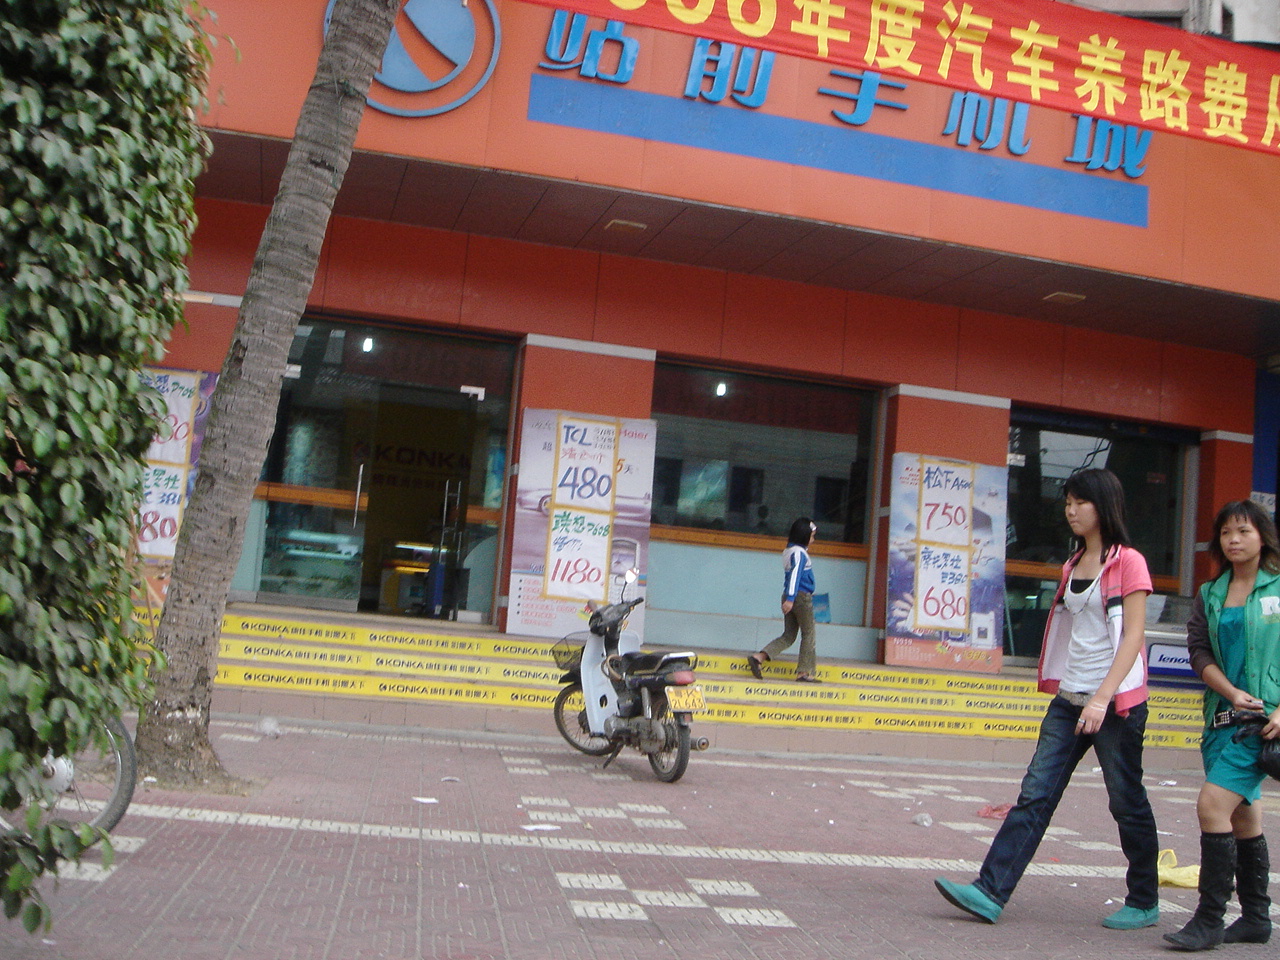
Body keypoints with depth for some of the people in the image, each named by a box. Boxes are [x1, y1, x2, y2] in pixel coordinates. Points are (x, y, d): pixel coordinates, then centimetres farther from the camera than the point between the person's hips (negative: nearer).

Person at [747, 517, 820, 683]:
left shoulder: (788, 551, 16)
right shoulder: (799, 552, -12)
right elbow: (795, 574, -22)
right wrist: (790, 599, -29)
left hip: (789, 597, 8)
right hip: (801, 596, -8)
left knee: (788, 635, 9)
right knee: (809, 634, 3)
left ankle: (758, 657, -4)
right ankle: (804, 672, 4)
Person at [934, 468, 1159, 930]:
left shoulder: (1128, 563, -7)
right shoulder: (1072, 565, 15)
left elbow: (1133, 636, -14)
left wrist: (1102, 699, -22)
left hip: (1115, 701, -6)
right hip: (1069, 700, 7)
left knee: (1127, 802, 5)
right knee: (1035, 795, -1)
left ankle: (1144, 903, 23)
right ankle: (990, 892, -5)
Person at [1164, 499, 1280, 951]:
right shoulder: (1210, 594, 11)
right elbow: (1199, 650, 5)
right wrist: (1231, 693, -11)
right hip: (1223, 715, 6)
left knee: (1213, 804, -15)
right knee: (1243, 815, 14)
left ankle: (1209, 919, -7)